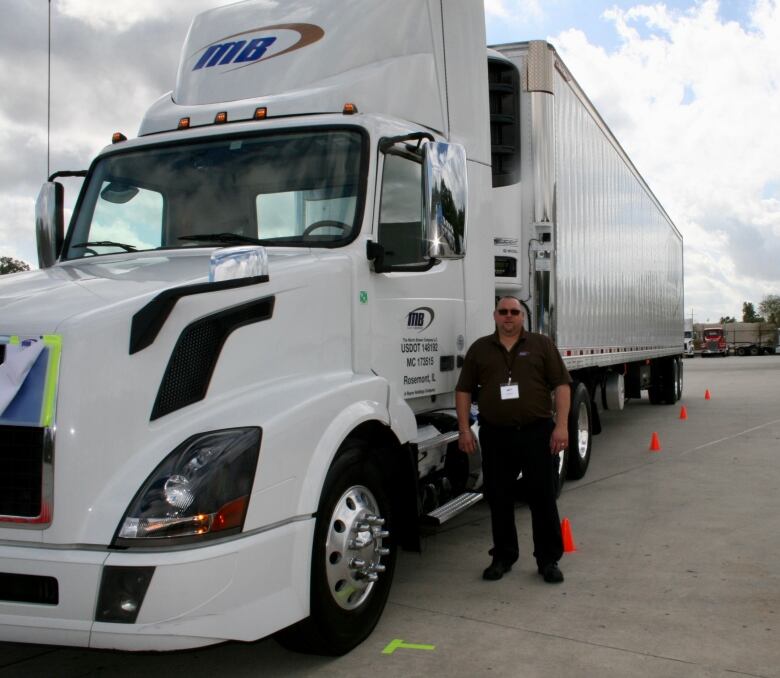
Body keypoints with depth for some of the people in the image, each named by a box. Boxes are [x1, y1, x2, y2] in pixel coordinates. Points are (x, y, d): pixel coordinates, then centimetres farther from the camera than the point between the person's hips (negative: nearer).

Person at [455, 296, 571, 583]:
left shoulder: (541, 344, 4)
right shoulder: (480, 349, 9)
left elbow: (561, 384, -1)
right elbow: (464, 390, 9)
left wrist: (561, 425, -10)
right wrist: (464, 429, 1)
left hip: (537, 432, -2)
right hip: (495, 435, 2)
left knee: (543, 498, 3)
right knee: (499, 500, 9)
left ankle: (549, 560, 16)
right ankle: (503, 557, 24)